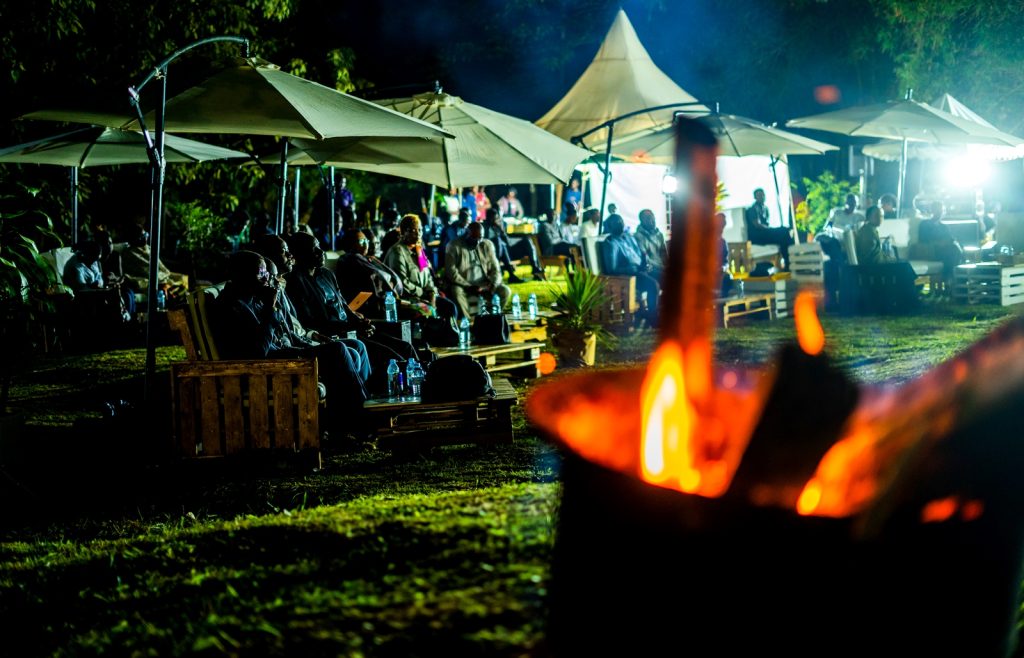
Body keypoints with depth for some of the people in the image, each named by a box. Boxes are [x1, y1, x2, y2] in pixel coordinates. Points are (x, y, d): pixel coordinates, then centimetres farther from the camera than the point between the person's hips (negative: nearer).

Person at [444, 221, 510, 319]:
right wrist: (469, 287, -22)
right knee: (456, 291, -37)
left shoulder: (487, 245, 7)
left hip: (483, 284, 4)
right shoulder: (454, 246, -6)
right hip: (463, 285, -4)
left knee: (505, 291, -19)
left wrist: (493, 286, -15)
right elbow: (451, 272, -13)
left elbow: (495, 269, 5)